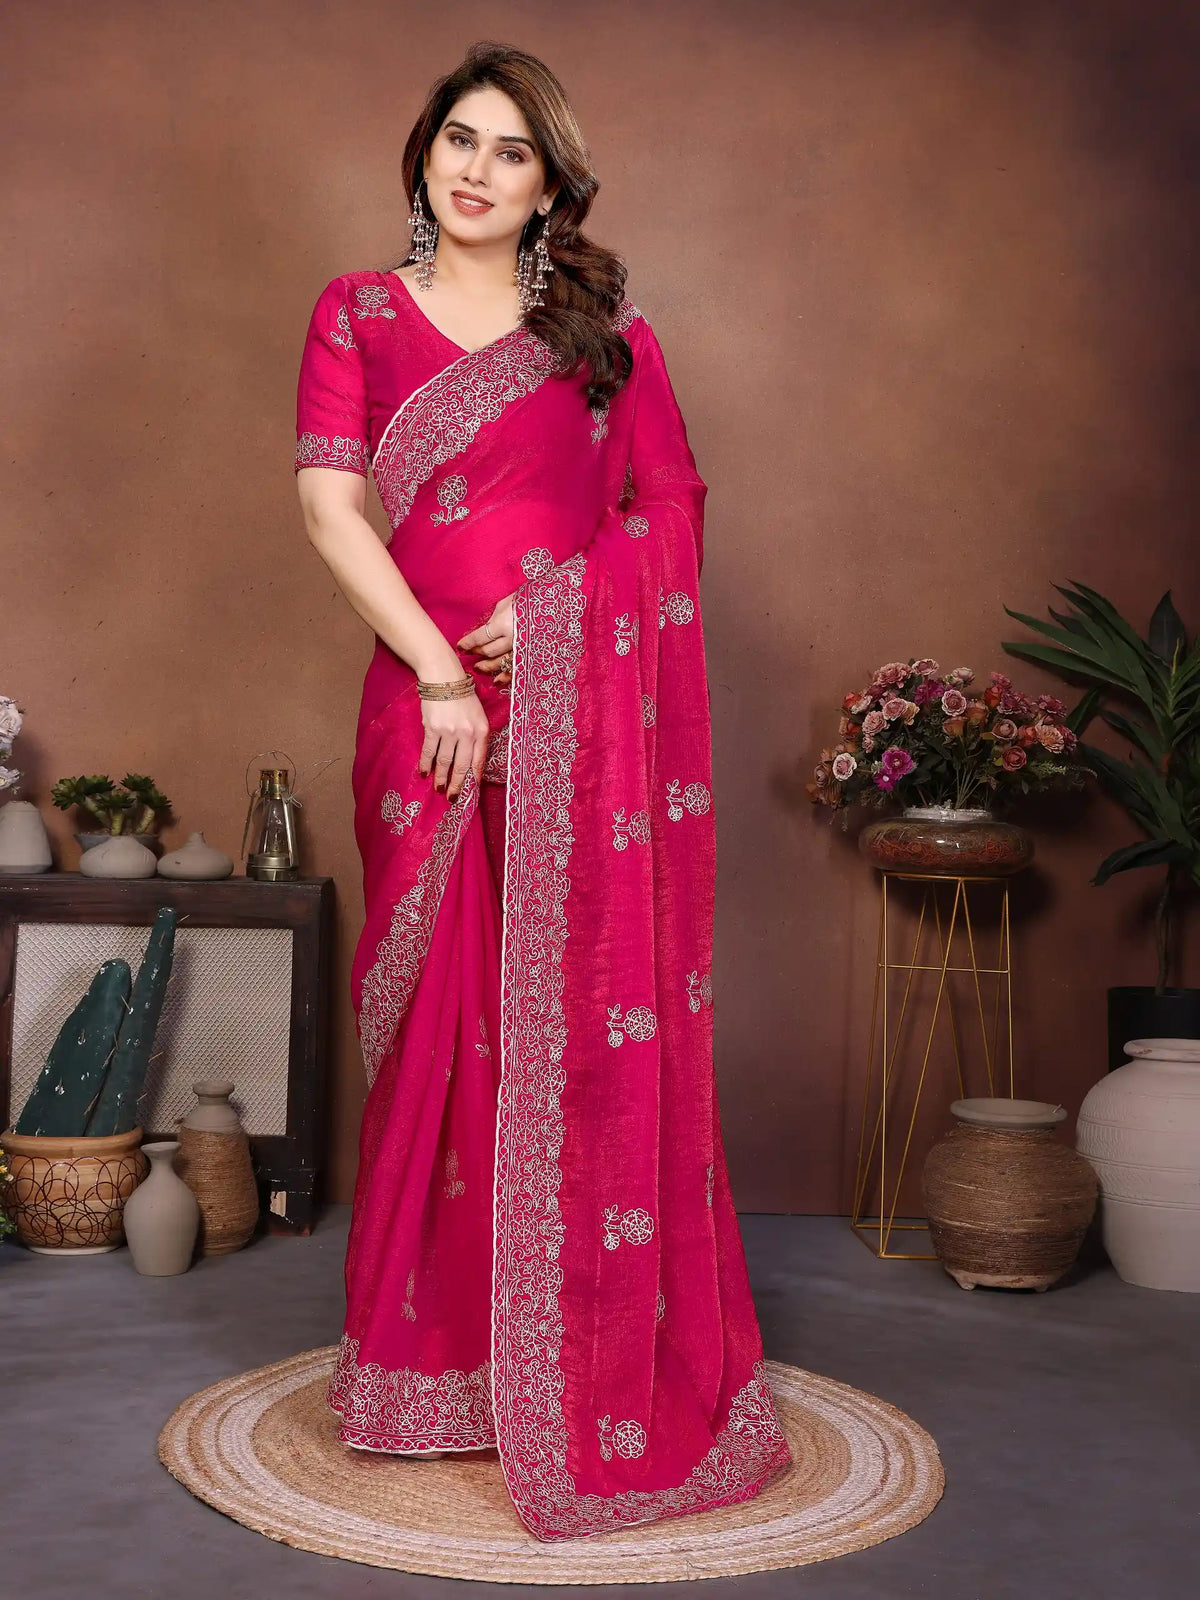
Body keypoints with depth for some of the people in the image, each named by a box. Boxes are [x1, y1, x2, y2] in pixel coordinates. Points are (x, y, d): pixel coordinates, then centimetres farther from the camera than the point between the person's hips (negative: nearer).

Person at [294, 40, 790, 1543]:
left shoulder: (605, 330, 12)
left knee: (586, 1015, 0)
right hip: (432, 699, 0)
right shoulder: (359, 313, 11)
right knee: (443, 1016, 4)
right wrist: (438, 669, -11)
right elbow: (328, 502, -1)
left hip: (588, 699, 0)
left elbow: (673, 509, 8)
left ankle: (595, 1375, 13)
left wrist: (554, 604, -9)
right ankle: (433, 1361, 19)